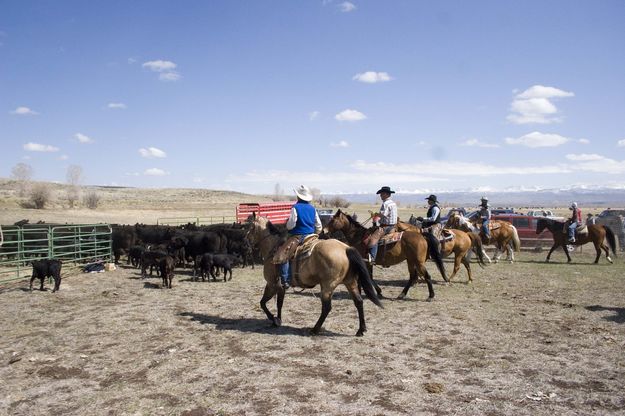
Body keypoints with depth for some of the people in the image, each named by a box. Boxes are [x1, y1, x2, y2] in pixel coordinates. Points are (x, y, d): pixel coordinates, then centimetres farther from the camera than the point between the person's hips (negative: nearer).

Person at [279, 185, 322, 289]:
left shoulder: (295, 208, -9)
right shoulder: (313, 209, 9)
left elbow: (290, 225, -14)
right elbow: (319, 227, 11)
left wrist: (287, 223, 7)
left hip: (298, 237, -6)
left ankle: (285, 280, -14)